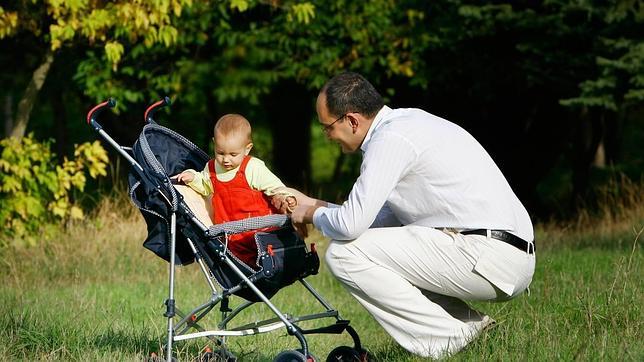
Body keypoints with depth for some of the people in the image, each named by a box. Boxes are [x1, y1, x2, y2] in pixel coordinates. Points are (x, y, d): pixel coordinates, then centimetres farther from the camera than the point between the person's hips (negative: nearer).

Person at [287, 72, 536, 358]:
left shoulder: (390, 139, -12)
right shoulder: (407, 121, 18)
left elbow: (351, 224, -16)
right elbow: (388, 215, 25)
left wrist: (313, 214, 6)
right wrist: (315, 204, 27)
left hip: (487, 257, -10)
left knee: (344, 252, -9)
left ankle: (450, 337, -7)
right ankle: (467, 322, 13)